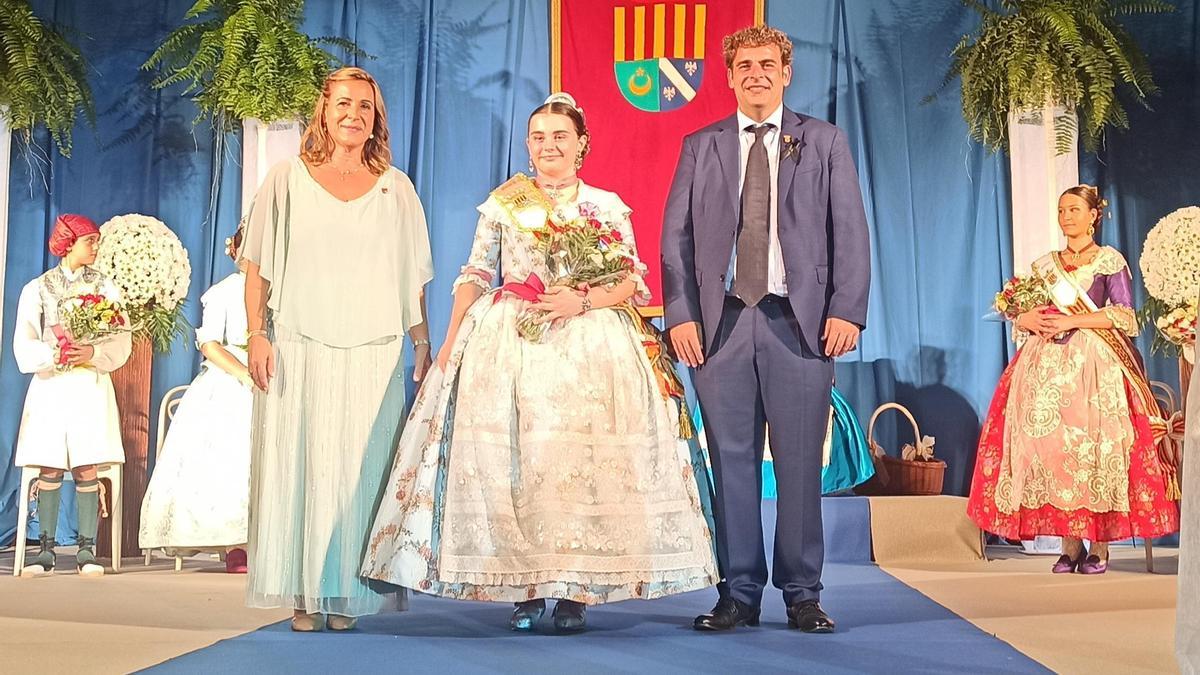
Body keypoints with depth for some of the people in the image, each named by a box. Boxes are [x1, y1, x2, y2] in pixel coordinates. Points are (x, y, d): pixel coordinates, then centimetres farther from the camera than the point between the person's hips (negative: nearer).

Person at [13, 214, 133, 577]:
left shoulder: (105, 287, 10)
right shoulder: (37, 289, 8)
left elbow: (122, 341, 3)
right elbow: (24, 346, 2)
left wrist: (94, 352, -15)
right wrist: (54, 355, -16)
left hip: (91, 386, 0)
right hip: (50, 386, 0)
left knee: (86, 468, -5)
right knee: (49, 470, -2)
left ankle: (86, 551, -2)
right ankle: (46, 551, 4)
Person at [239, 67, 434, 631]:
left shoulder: (396, 188, 12)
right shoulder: (287, 180, 8)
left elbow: (412, 277, 13)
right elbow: (258, 266, 6)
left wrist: (422, 342, 6)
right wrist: (257, 334, -4)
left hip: (372, 354, 1)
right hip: (297, 351, -1)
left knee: (359, 470, 0)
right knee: (298, 465, -2)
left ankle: (345, 594, 8)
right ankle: (303, 596, 6)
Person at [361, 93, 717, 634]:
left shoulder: (607, 207, 9)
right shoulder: (504, 202, 11)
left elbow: (631, 281, 4)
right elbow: (475, 276, 9)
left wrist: (582, 300, -13)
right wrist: (450, 341, 0)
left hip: (590, 347, -1)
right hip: (508, 345, 1)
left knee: (582, 462, -7)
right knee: (512, 459, -4)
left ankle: (576, 589, 1)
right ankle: (523, 588, 5)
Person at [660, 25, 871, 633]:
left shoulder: (825, 142, 11)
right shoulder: (699, 147, 14)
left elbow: (849, 232, 5)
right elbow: (676, 238, 9)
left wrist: (846, 310, -7)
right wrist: (680, 315, -3)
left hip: (801, 321, -1)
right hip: (721, 321, 1)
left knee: (801, 463, 1)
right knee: (732, 462, 3)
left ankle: (802, 593, 12)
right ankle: (739, 593, 12)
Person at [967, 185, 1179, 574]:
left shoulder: (1110, 261, 6)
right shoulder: (1044, 265, 19)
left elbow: (1124, 316, -3)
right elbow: (1021, 313, 20)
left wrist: (1072, 321, -12)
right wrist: (1027, 319, -3)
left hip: (1095, 365, -4)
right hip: (1046, 367, 4)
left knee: (1096, 446, -11)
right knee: (1049, 444, -6)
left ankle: (1099, 547, -7)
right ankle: (1069, 545, -1)